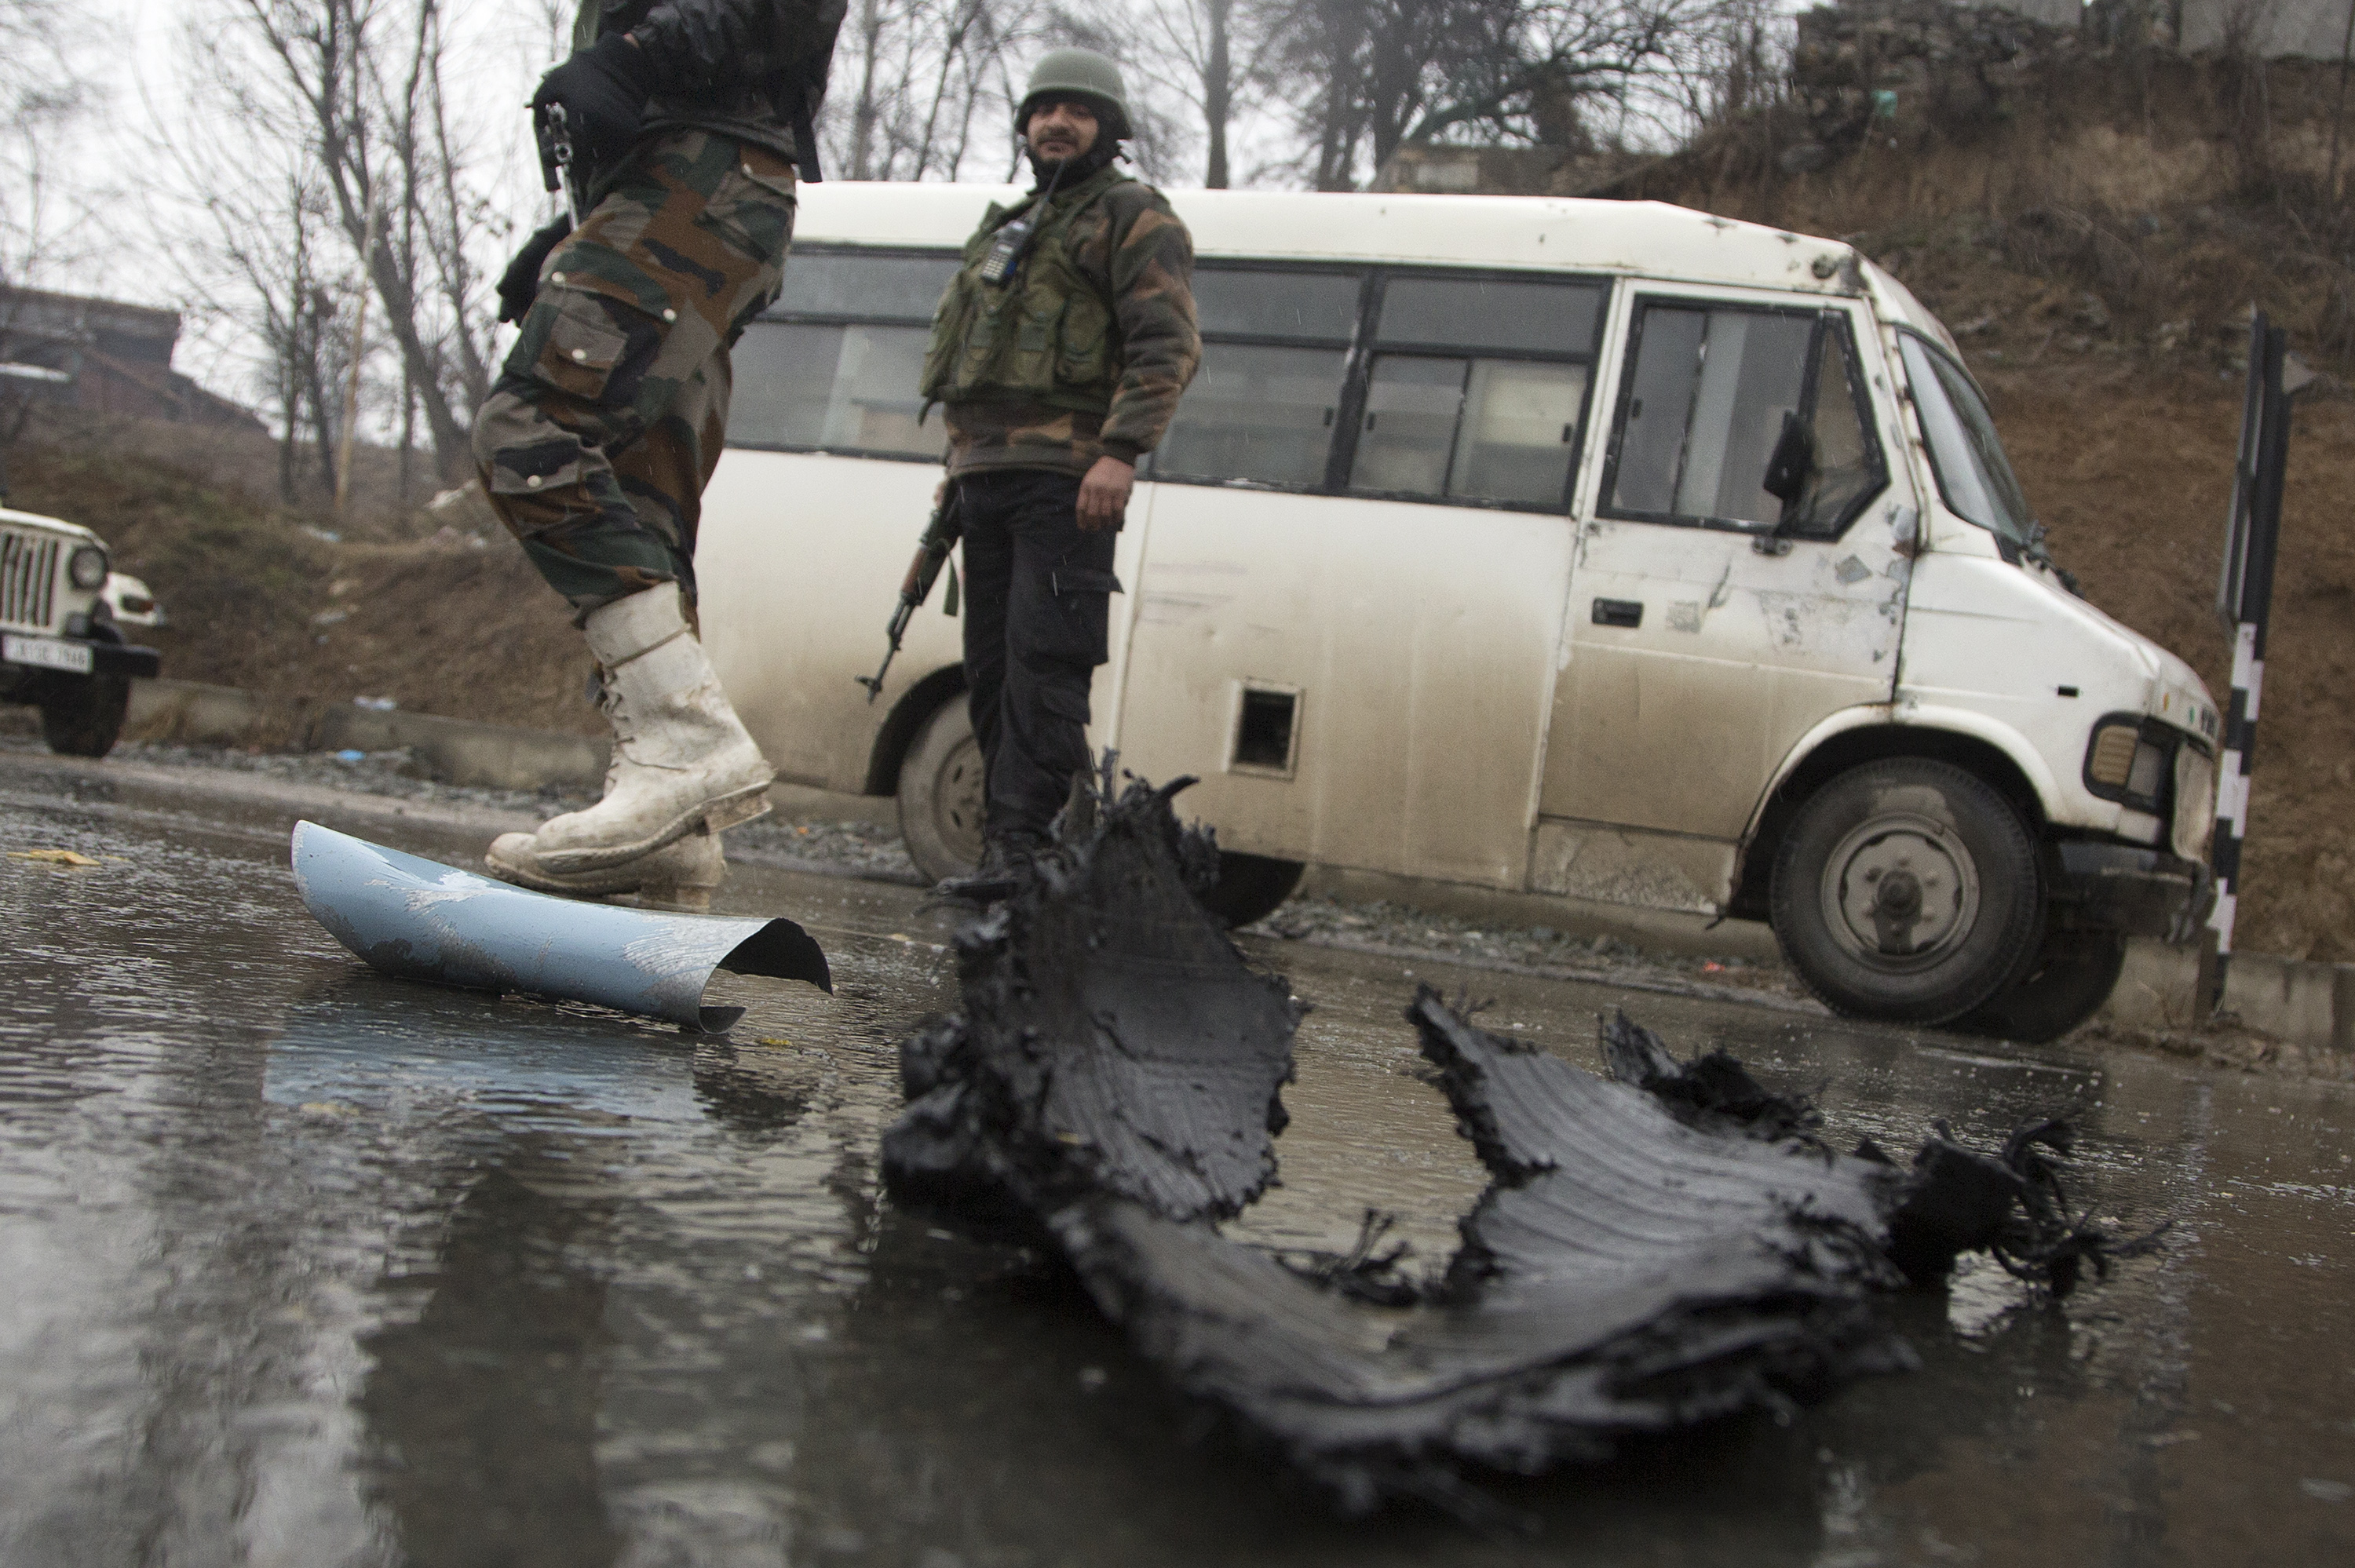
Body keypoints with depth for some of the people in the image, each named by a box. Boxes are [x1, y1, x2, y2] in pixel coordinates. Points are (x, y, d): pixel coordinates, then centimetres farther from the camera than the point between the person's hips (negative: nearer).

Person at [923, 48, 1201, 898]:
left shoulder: (1132, 218, 2)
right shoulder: (1008, 229, 27)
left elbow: (1167, 345, -11)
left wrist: (1120, 451, -23)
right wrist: (959, 468, 25)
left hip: (1065, 483, -8)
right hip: (987, 478, 9)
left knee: (1042, 663, -14)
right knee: (991, 668, 6)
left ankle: (1026, 847, -16)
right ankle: (1006, 847, 10)